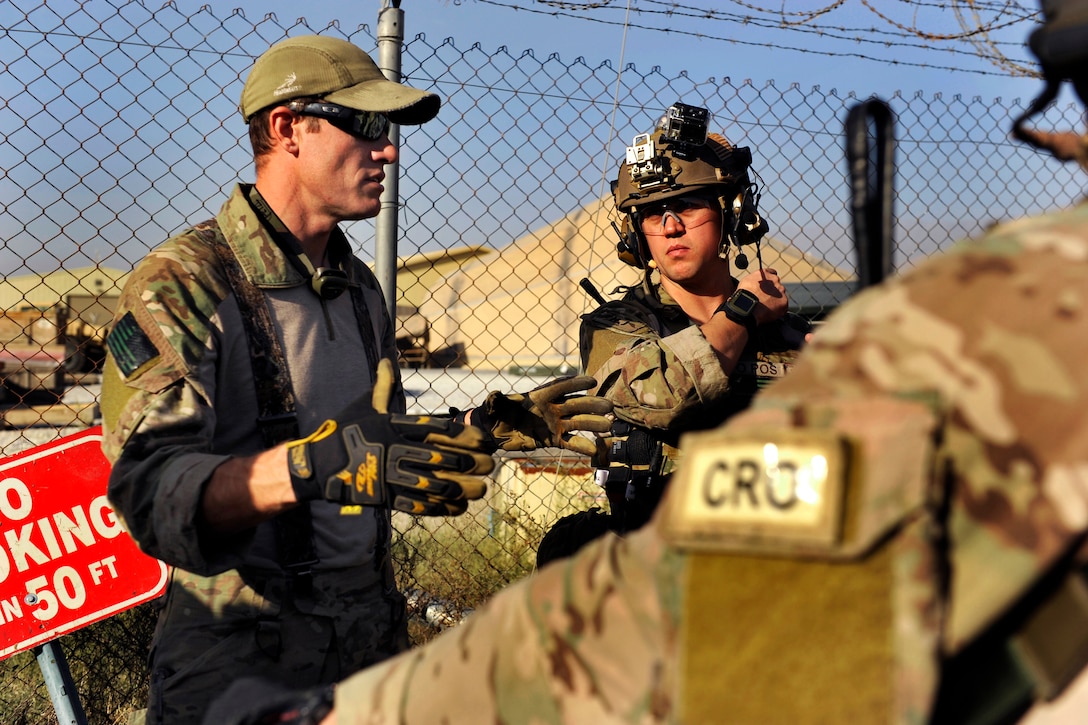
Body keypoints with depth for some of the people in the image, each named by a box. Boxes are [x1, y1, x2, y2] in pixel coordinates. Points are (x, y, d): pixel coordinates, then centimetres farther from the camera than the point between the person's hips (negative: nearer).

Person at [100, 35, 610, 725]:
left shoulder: (360, 287, 11)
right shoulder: (181, 284, -14)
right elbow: (153, 492, -26)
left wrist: (489, 430, 4)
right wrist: (310, 466, -40)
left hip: (372, 634, 7)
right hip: (240, 653, -7)